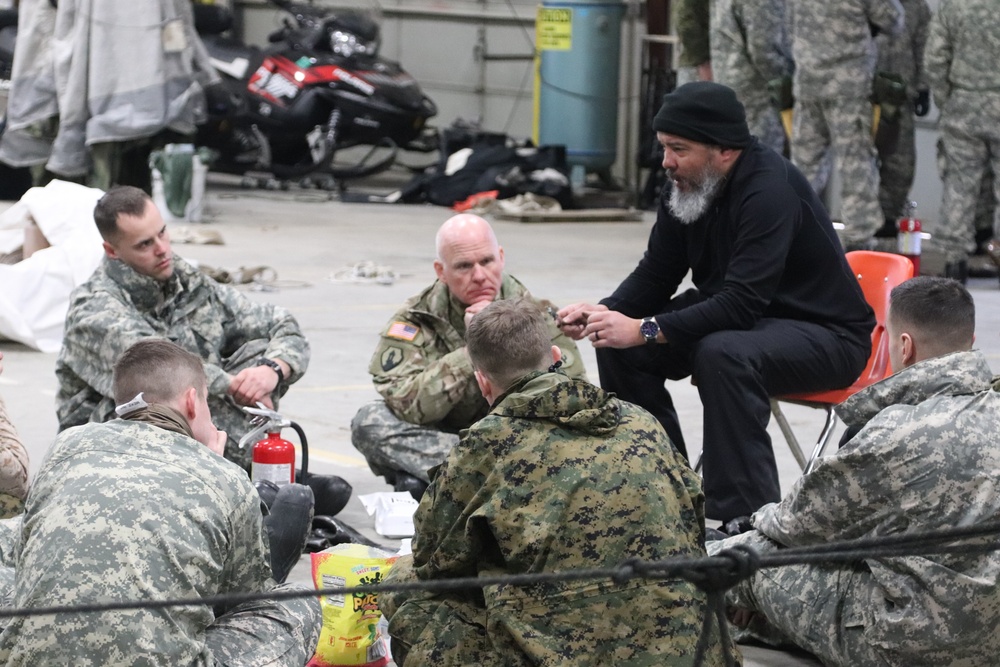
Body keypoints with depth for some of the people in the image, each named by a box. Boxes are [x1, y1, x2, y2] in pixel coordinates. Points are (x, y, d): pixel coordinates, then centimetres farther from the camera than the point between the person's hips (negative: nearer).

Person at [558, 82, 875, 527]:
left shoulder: (771, 189, -27)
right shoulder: (685, 185, -2)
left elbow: (742, 305, -32)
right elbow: (656, 275, 5)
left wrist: (646, 329, -35)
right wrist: (604, 311, -15)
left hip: (825, 334, -8)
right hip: (737, 319, 8)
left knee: (723, 353, -37)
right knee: (619, 344, -6)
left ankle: (747, 517, -30)